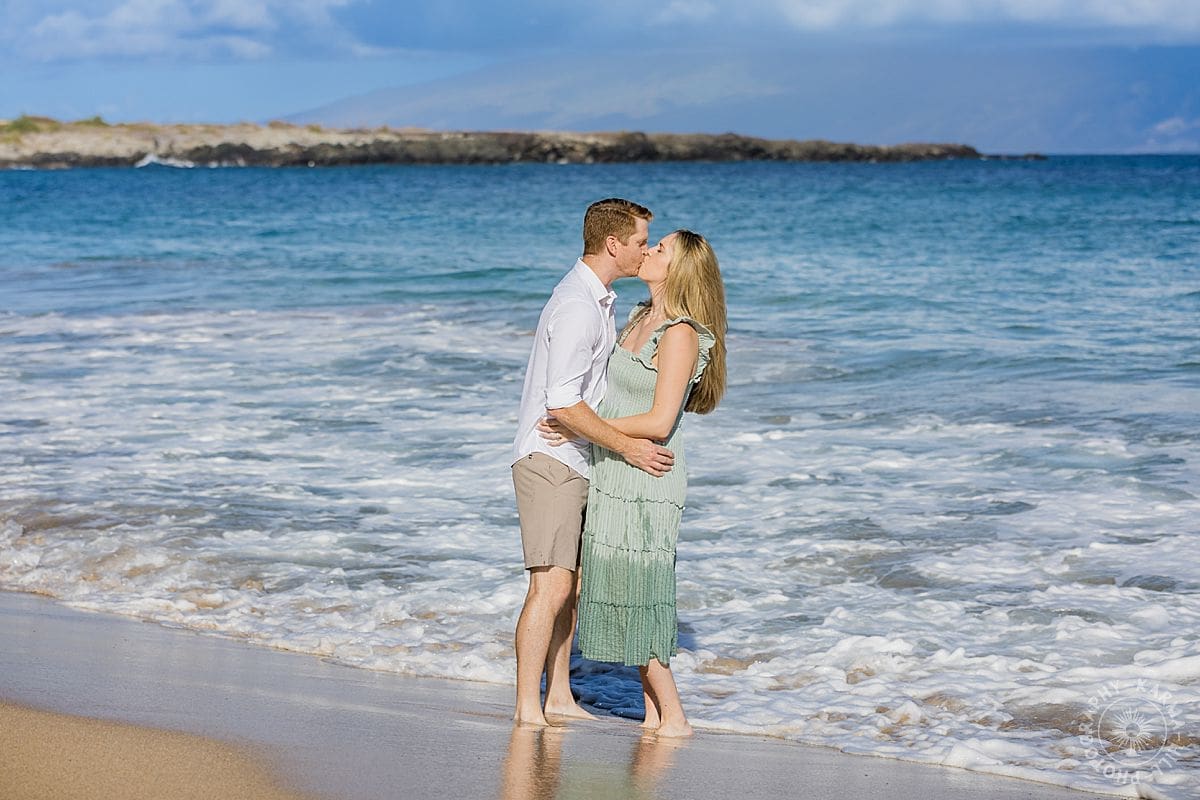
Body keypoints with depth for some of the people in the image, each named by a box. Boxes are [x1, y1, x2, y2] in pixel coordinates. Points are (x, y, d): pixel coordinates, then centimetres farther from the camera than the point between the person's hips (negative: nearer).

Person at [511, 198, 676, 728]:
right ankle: (527, 707, -11)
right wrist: (625, 446, -18)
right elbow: (562, 404, -24)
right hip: (549, 460, -10)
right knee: (551, 585, -13)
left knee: (572, 583, 12)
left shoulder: (599, 300, 15)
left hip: (575, 464, 10)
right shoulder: (576, 306, -19)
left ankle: (558, 696, 19)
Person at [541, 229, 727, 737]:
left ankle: (674, 718, 6)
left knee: (637, 599, -3)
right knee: (623, 598, 11)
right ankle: (653, 714, 18)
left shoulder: (681, 335, -16)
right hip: (615, 481, 9)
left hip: (646, 484, -9)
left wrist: (586, 428, -14)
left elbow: (658, 422, -20)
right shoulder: (641, 319, 11)